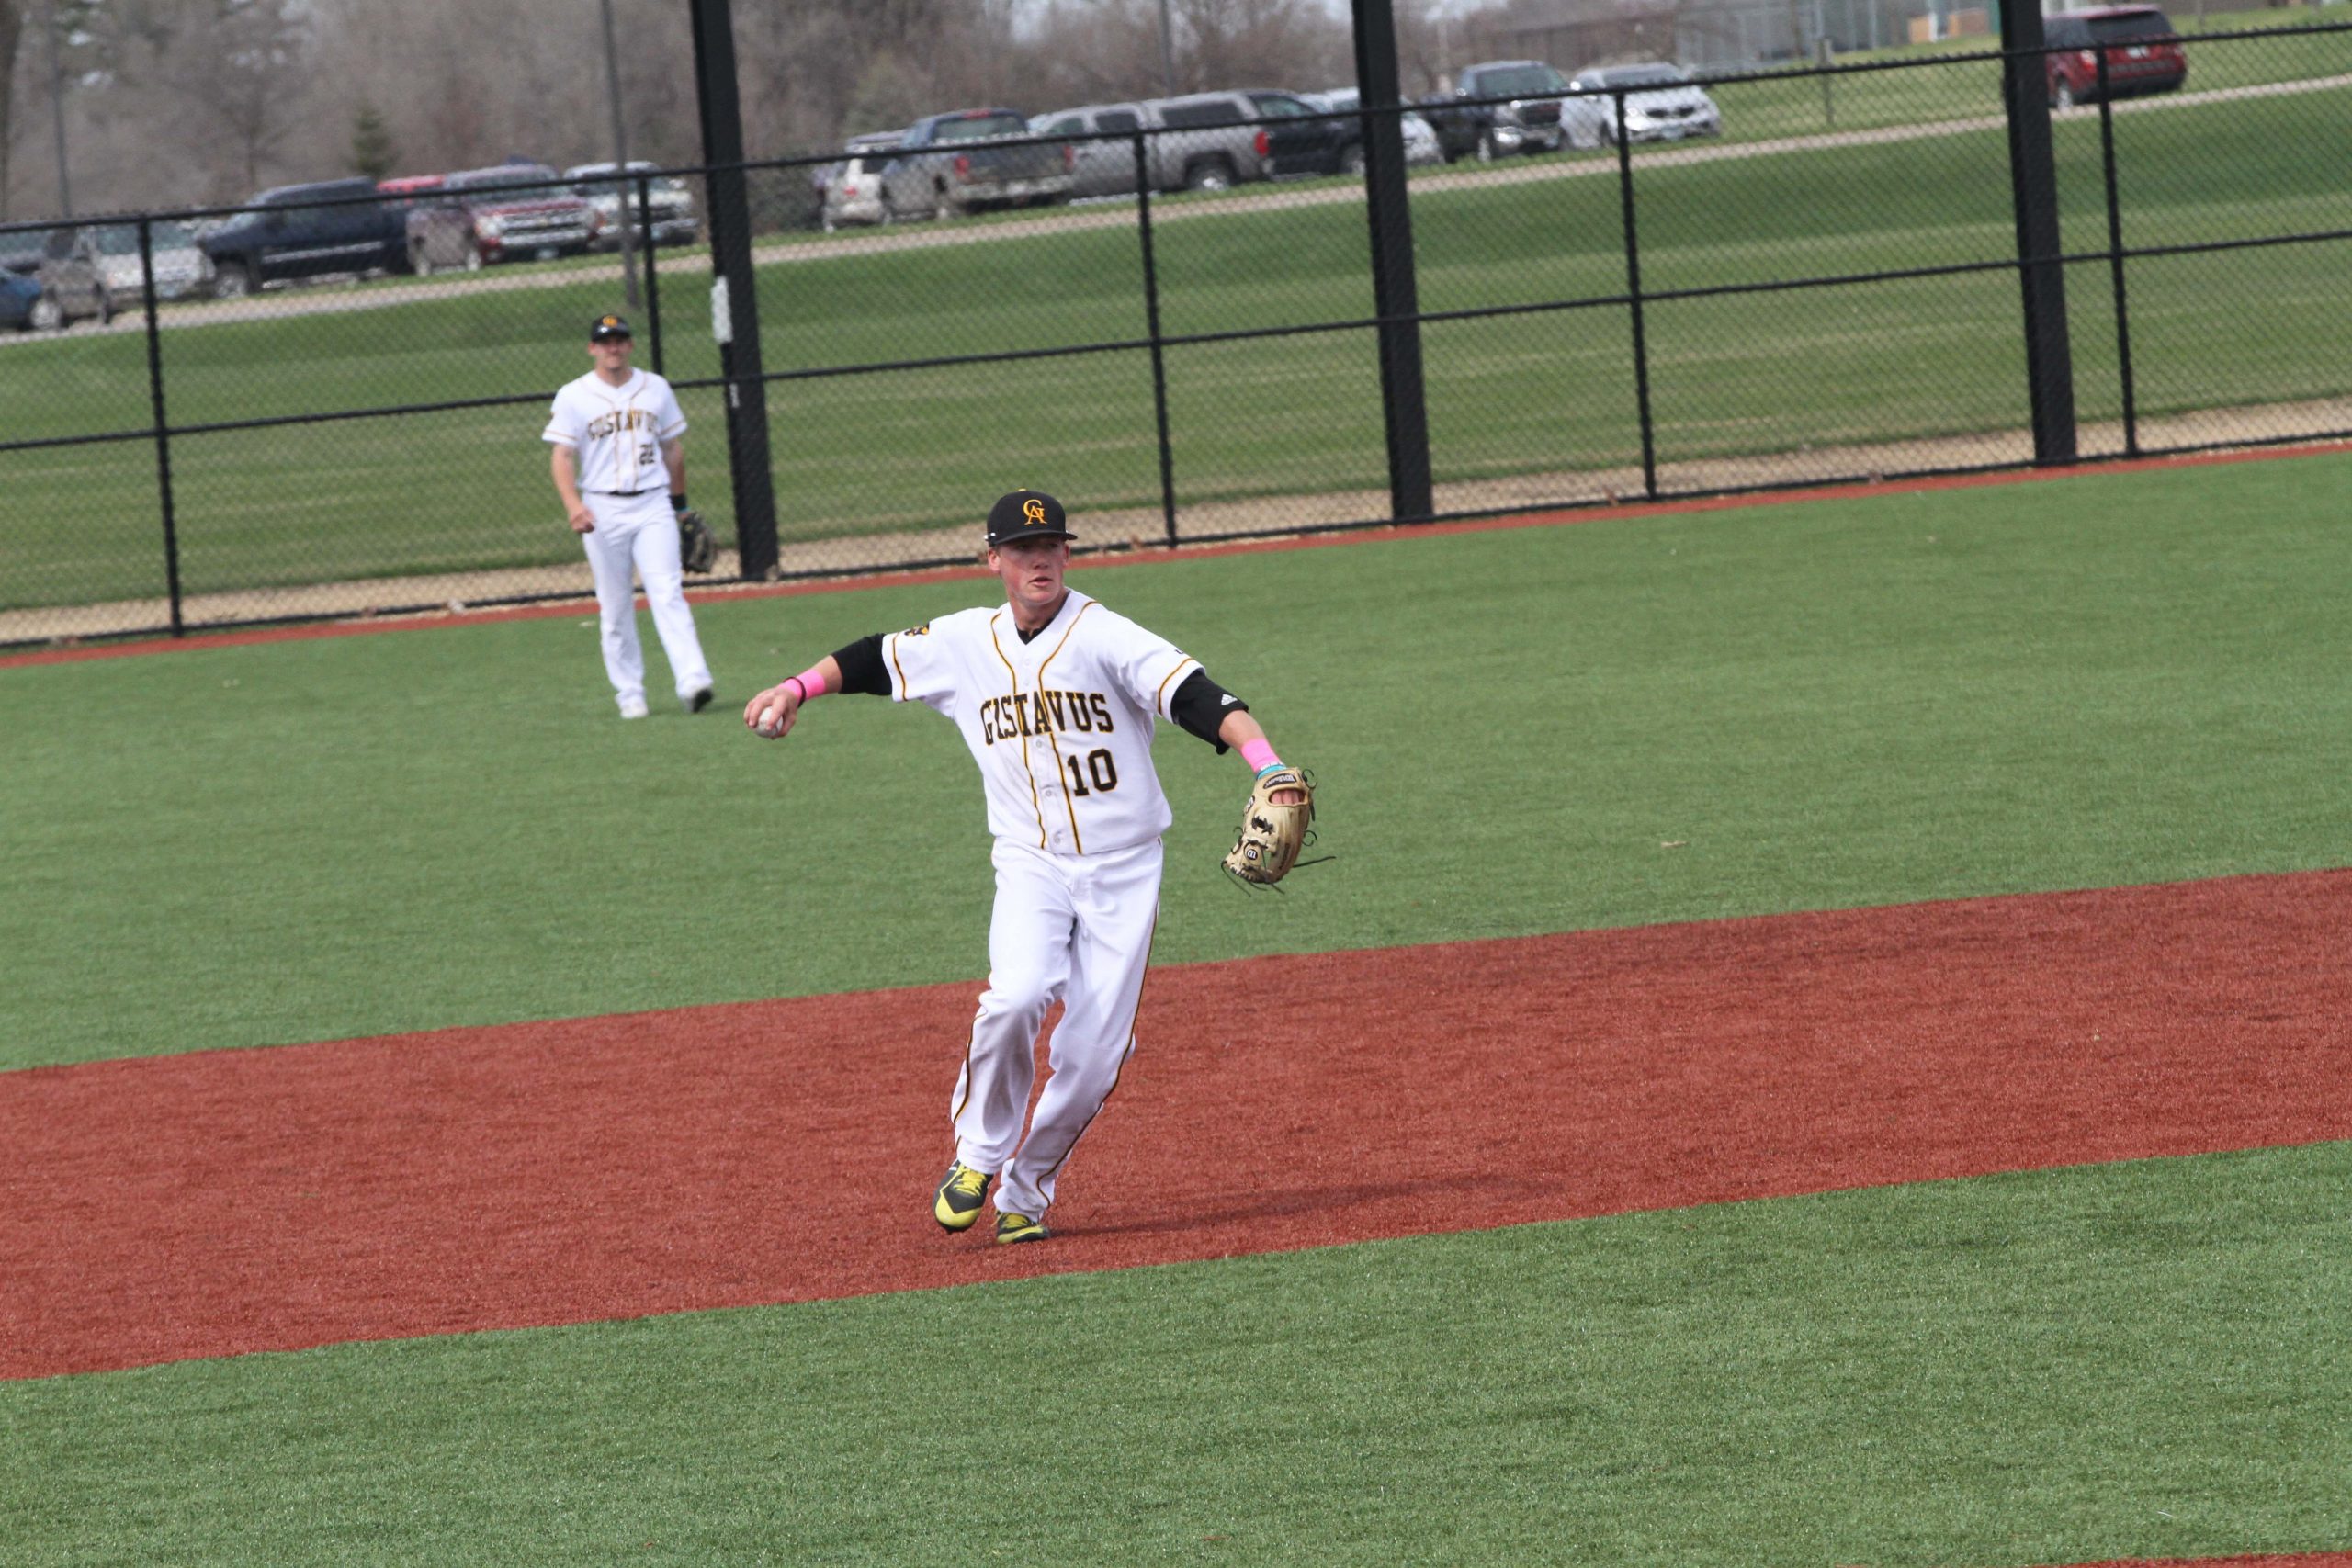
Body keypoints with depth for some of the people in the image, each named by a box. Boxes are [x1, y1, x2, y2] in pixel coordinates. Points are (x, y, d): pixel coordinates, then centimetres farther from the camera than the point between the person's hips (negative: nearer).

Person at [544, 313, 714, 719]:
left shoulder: (656, 389, 10)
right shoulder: (574, 396, 0)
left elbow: (673, 448, 19)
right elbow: (561, 456, -6)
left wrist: (679, 502, 21)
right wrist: (573, 504, -22)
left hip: (653, 505, 1)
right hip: (602, 510, -1)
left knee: (668, 594, -12)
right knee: (615, 607, 3)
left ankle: (692, 680, -22)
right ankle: (629, 692, 12)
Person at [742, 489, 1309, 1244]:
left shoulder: (1102, 637, -11)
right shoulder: (966, 643, 4)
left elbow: (1192, 693, -24)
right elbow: (877, 659, 18)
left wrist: (1264, 764, -38)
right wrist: (798, 687, 4)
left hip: (1124, 871, -2)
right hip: (1031, 865, 2)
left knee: (1095, 1055, -6)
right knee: (1016, 996, -25)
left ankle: (1026, 1191, 15)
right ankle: (979, 1153, -3)